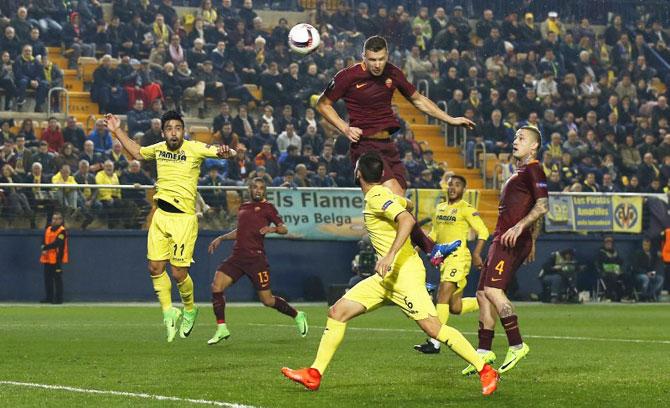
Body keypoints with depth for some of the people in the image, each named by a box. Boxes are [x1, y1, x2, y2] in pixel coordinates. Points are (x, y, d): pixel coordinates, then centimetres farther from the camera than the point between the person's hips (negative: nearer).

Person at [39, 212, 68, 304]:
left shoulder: (62, 231, -7)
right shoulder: (48, 229, 15)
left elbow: (57, 243, -17)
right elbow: (43, 242, 11)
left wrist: (45, 247, -13)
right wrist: (44, 249, -9)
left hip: (57, 258, -7)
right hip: (47, 258, 7)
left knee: (57, 279, -6)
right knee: (47, 278, 10)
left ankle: (59, 298, -3)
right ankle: (49, 297, 17)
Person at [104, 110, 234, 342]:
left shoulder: (194, 149, -8)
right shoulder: (158, 149, 8)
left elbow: (227, 153, -15)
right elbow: (137, 153, 28)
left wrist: (225, 152, -39)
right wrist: (117, 131, 23)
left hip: (184, 218, -5)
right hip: (160, 215, 5)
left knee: (179, 273, -5)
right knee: (155, 267, 2)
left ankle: (190, 310, 22)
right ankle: (168, 312, 19)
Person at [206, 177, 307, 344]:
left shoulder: (267, 207, 2)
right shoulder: (243, 208, 19)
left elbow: (283, 229, -2)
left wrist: (273, 229, -22)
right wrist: (221, 238, 24)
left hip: (256, 258, -5)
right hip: (237, 256, 5)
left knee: (267, 300, -3)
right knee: (216, 287, -13)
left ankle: (297, 315, 22)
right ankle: (221, 329, -4)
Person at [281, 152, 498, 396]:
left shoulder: (377, 197, -13)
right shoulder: (382, 194, 14)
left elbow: (407, 219, -27)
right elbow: (408, 205, 33)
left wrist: (390, 255, -34)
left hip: (405, 272, -10)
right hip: (388, 276, 10)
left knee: (432, 328, -14)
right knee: (338, 311, 5)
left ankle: (485, 371, -6)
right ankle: (314, 375, 6)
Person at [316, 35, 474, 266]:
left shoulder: (393, 74, 6)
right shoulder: (348, 77, -8)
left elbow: (418, 100, 21)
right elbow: (323, 104, 4)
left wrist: (450, 120, 19)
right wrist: (345, 128, -9)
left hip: (388, 145, 6)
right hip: (365, 146, -6)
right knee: (396, 196, -22)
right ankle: (431, 249, -23)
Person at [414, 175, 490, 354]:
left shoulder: (466, 209, -6)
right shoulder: (440, 208, 16)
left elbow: (483, 232, -11)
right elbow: (434, 234, 25)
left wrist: (476, 254, -21)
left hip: (458, 257, -8)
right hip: (444, 258, 8)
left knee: (443, 296, -18)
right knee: (455, 307, 8)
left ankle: (434, 343, -19)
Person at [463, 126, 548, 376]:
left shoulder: (533, 170, -7)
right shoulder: (520, 172, 24)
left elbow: (542, 206, -18)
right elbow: (533, 211, 29)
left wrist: (519, 226, -26)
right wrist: (531, 241, 29)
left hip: (512, 241, -10)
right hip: (501, 240, 10)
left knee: (492, 289, -20)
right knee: (482, 294, 8)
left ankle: (517, 346, -14)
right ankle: (484, 352, 11)